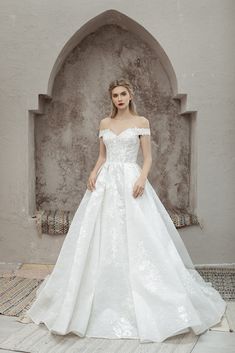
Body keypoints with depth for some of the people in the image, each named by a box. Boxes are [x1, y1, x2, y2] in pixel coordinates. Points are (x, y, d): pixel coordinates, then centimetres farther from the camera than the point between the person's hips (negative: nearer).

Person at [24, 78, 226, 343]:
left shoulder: (141, 122, 4)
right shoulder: (104, 123, 14)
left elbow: (148, 157, 0)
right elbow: (102, 156, 16)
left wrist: (142, 178, -17)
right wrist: (94, 173, -3)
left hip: (131, 181, -3)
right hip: (106, 182, 4)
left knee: (137, 238, -6)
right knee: (101, 238, 2)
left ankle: (141, 305, 8)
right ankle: (104, 298, 17)